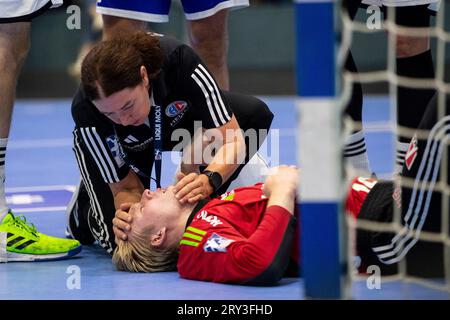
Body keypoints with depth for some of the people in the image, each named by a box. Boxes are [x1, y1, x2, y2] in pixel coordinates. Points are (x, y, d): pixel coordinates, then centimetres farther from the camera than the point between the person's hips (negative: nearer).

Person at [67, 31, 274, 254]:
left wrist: (209, 180, -56)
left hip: (177, 119, 2)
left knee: (255, 114, -23)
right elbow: (126, 188, -30)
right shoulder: (85, 110, -39)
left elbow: (232, 139, -37)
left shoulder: (177, 60, -41)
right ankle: (86, 200, 15)